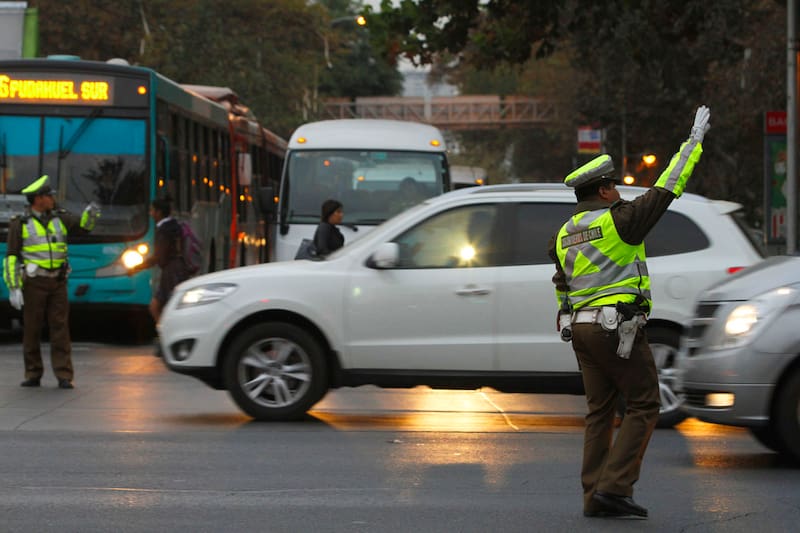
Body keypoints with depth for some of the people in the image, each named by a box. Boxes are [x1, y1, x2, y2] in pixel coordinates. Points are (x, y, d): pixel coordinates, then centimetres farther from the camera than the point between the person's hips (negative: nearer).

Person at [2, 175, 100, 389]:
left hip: (57, 282, 3)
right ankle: (33, 375, 12)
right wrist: (13, 288, -10)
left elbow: (83, 225, 6)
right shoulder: (19, 224, -2)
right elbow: (11, 257, -4)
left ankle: (64, 376, -4)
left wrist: (91, 214, -17)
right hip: (33, 283, -3)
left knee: (60, 328, -3)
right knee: (32, 330, 2)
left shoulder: (59, 218, 10)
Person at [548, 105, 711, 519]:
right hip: (619, 328, -8)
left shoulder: (565, 235, 14)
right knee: (643, 407, -1)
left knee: (600, 412, 11)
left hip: (581, 326, 8)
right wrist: (694, 141, 2)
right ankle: (614, 487, -10)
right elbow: (667, 187, -6)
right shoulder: (619, 220, -9)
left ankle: (594, 497, 8)